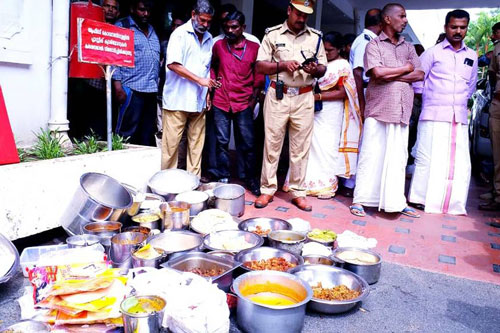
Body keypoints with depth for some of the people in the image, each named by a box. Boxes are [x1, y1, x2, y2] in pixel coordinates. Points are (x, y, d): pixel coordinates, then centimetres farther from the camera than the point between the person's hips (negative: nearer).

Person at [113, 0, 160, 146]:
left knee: (148, 134, 10)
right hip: (132, 89, -6)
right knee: (128, 132, -5)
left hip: (152, 90, 6)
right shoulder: (122, 26, 2)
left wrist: (157, 83, 12)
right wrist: (118, 86, -13)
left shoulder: (151, 29, 20)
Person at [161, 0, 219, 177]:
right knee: (171, 143, -2)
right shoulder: (180, 33, -4)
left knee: (196, 143, 7)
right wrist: (199, 80, -16)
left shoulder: (208, 38, 14)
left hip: (199, 101, 6)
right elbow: (172, 64, -15)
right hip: (177, 100, -5)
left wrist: (207, 92, 12)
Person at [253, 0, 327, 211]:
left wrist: (314, 70, -11)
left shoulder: (315, 37, 10)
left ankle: (298, 192, 14)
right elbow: (260, 66, 2)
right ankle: (267, 189, 13)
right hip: (278, 96, -1)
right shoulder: (273, 34, 5)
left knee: (301, 147, 4)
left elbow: (323, 68, 12)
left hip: (304, 98, 2)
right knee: (272, 144, 3)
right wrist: (283, 65, -13)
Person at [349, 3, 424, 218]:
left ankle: (397, 201, 14)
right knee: (370, 155, -3)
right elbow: (378, 73, -14)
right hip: (378, 109, -5)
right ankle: (360, 200, 4)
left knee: (398, 158, 7)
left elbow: (420, 75, 6)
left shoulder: (408, 47, 18)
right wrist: (405, 68, 0)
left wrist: (390, 75, -6)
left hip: (401, 111, 5)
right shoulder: (374, 45, 3)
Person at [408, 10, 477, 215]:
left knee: (460, 163, 2)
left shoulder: (472, 56, 16)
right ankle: (421, 200, 8)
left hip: (460, 117, 4)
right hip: (434, 115, -4)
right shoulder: (432, 53, 2)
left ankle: (454, 205, 13)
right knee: (428, 159, -4)